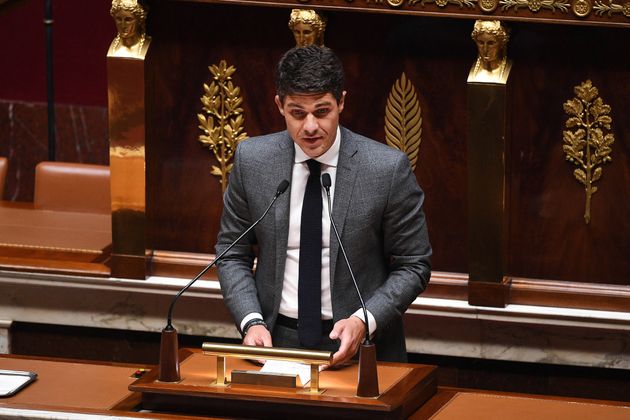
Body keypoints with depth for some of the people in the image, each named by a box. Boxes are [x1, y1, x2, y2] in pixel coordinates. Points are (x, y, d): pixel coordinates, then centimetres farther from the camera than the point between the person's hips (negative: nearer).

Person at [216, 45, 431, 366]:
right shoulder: (251, 160, 2)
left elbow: (413, 265, 1)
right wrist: (251, 322, -7)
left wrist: (363, 322, -14)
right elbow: (232, 255, 10)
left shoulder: (388, 168, -6)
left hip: (358, 348, -2)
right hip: (274, 339, 2)